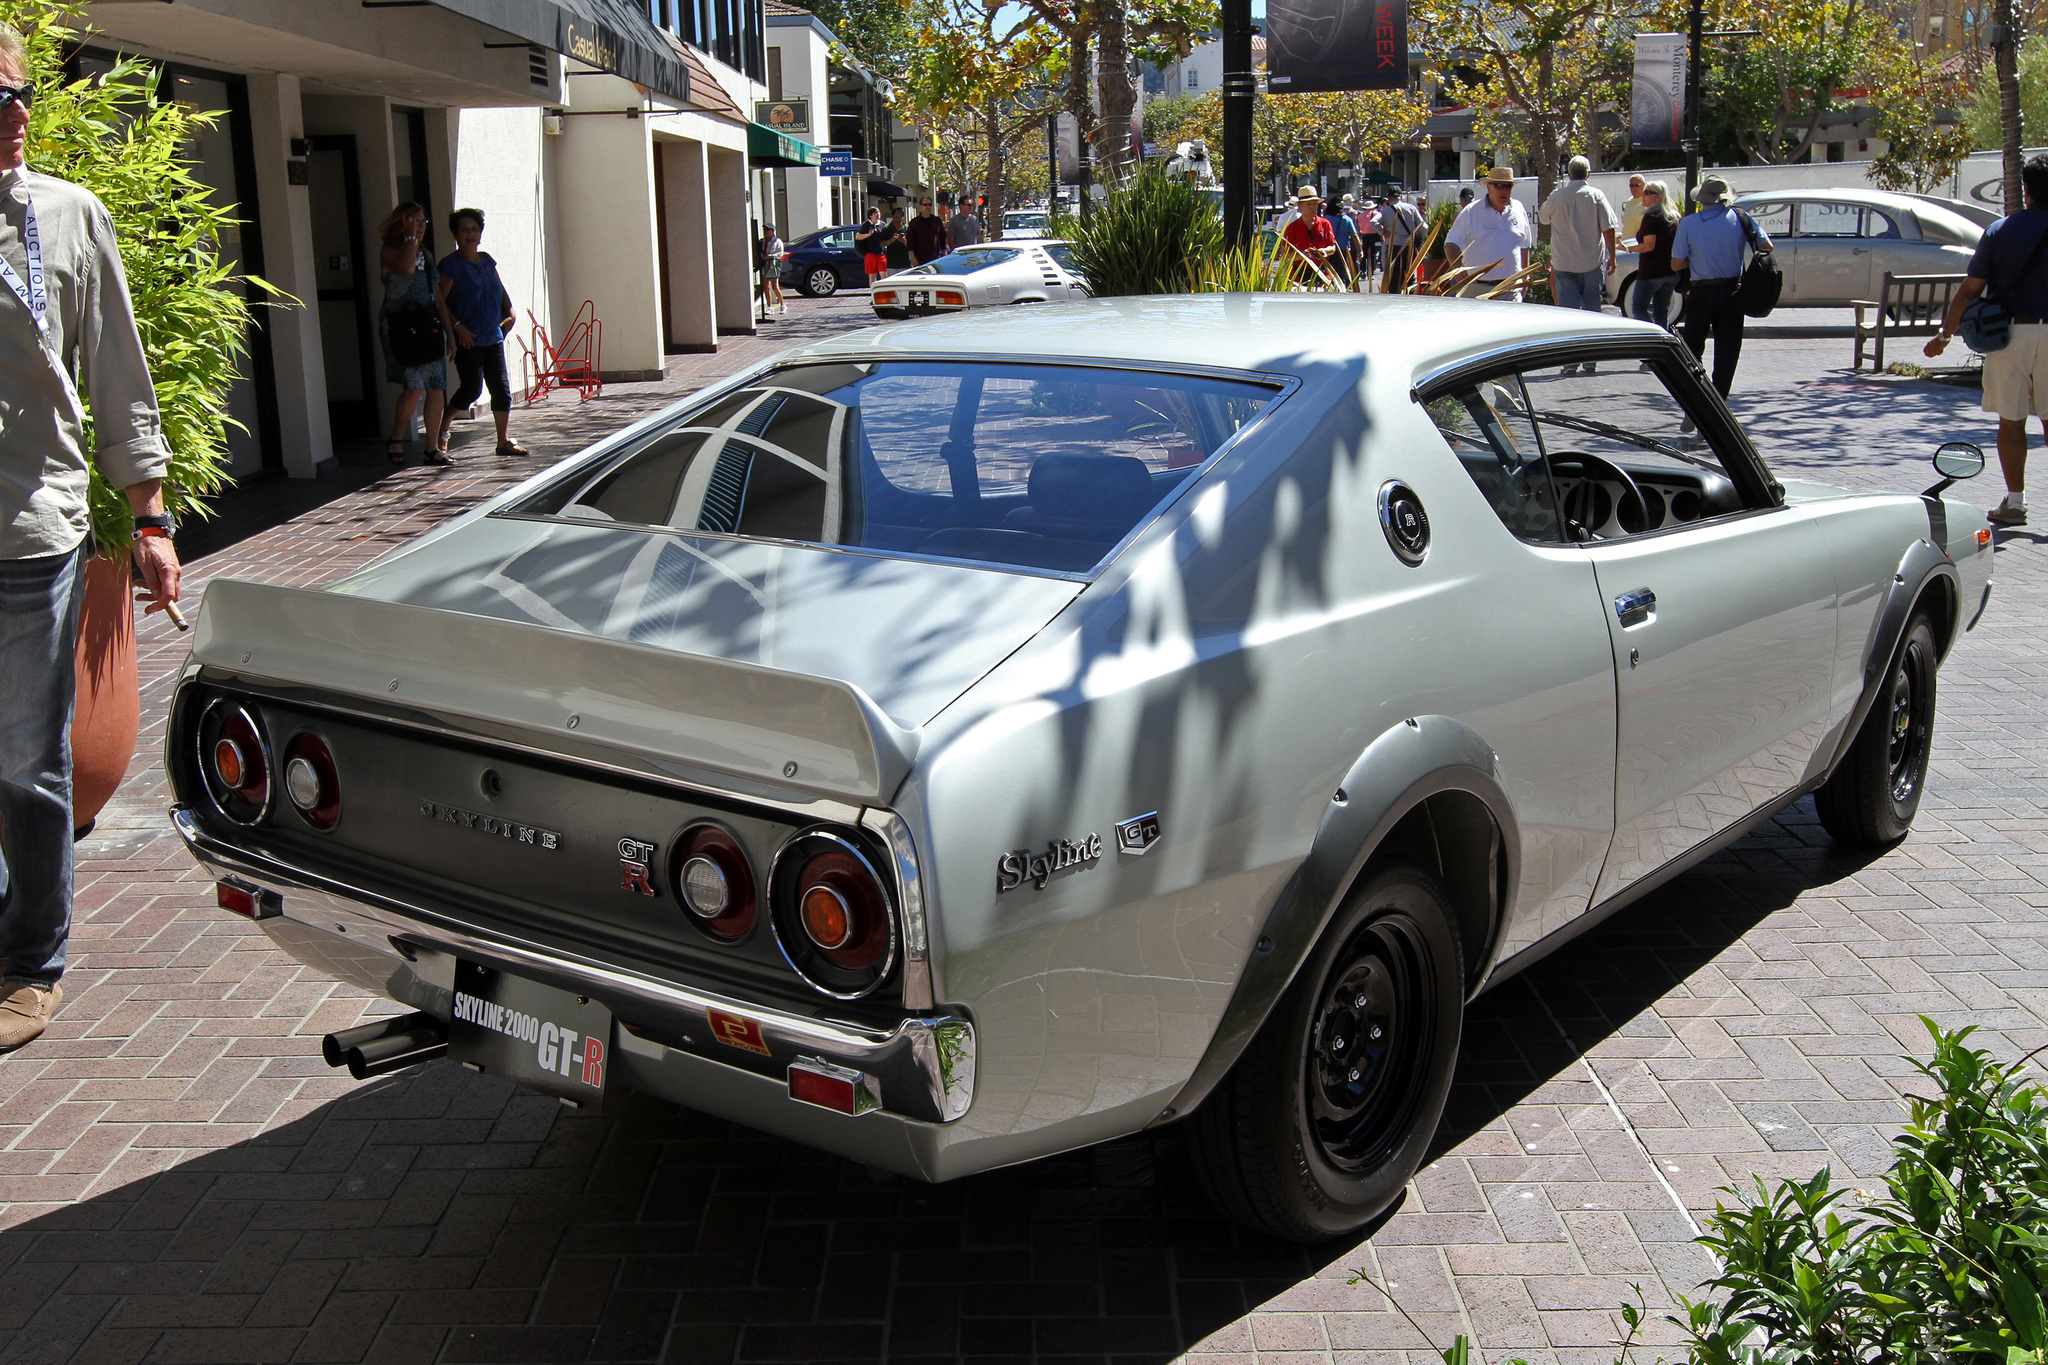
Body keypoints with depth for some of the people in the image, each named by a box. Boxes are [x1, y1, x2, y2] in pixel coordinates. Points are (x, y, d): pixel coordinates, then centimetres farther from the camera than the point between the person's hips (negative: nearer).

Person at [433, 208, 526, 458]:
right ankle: (441, 429, 12)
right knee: (471, 389, -8)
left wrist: (510, 310, 10)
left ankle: (504, 441, 11)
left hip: (493, 337, 7)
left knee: (501, 388, 5)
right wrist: (457, 327, -18)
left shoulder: (486, 260, 13)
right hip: (468, 340, -7)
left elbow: (500, 288, 26)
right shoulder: (451, 264, -8)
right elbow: (440, 301, -12)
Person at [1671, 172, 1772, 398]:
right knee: (1727, 353, 7)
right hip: (1732, 292, 1)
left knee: (1693, 348, 12)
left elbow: (1676, 264, -4)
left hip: (1701, 294, -1)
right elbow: (1766, 247, 0)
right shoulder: (1741, 219, -3)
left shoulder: (1688, 223, -6)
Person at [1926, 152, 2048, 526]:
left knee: (2011, 421, 5)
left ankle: (2015, 502, 7)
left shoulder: (2000, 231, -1)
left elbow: (1970, 289, -1)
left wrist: (1945, 333, 7)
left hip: (2009, 333, -1)